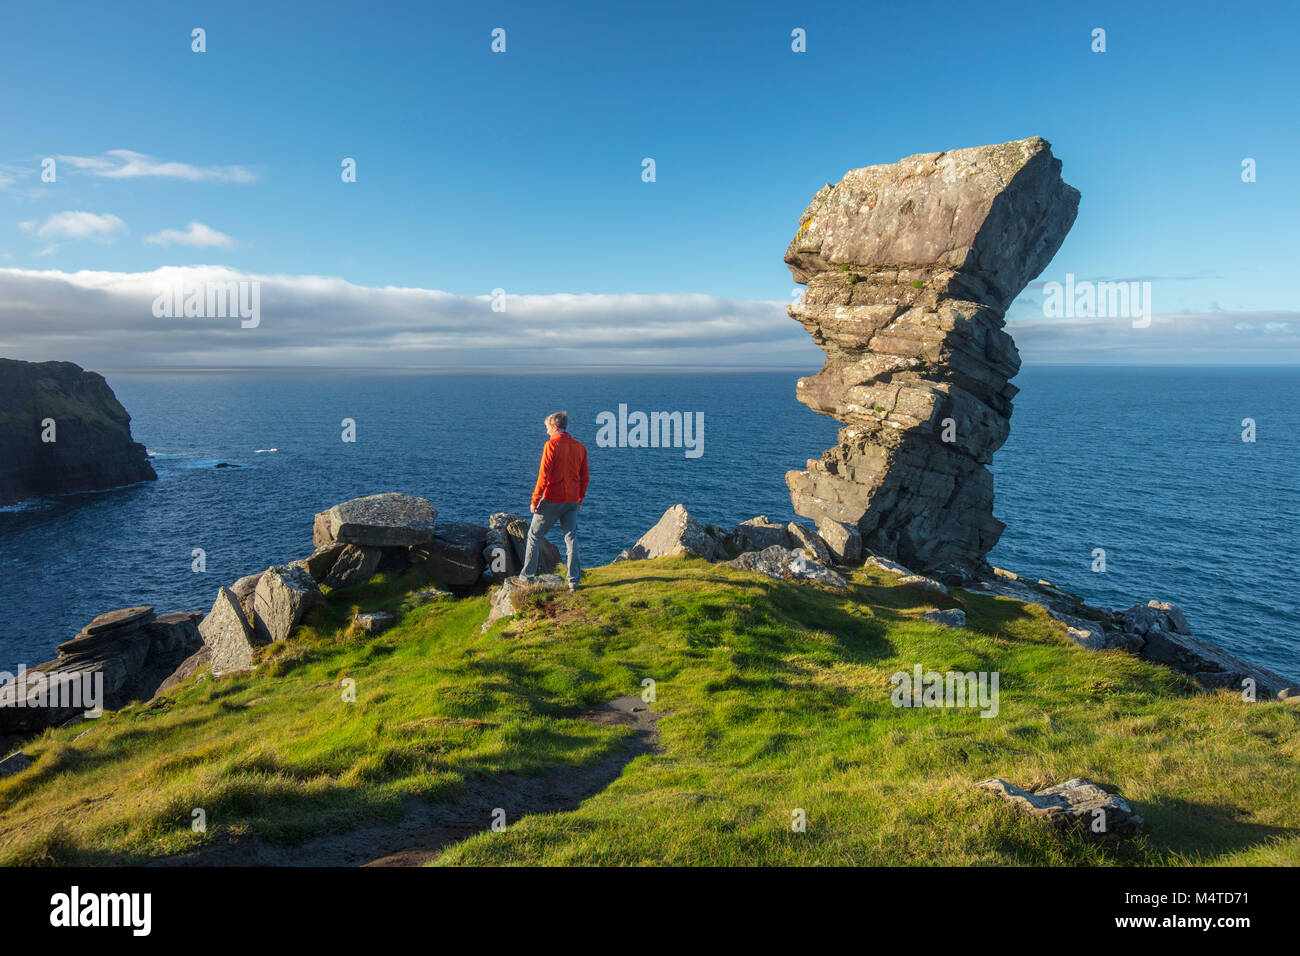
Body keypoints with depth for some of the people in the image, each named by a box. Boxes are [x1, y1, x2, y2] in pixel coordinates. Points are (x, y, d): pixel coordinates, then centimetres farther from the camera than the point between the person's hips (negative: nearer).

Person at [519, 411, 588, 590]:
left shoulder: (551, 445, -12)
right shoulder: (580, 447, 6)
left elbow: (543, 476, -16)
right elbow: (585, 477, 10)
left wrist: (535, 500, -9)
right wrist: (580, 499, 20)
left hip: (551, 500, -5)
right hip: (572, 501, 5)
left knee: (534, 536, 9)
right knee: (571, 538, 9)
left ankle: (527, 575, 13)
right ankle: (573, 580, 7)